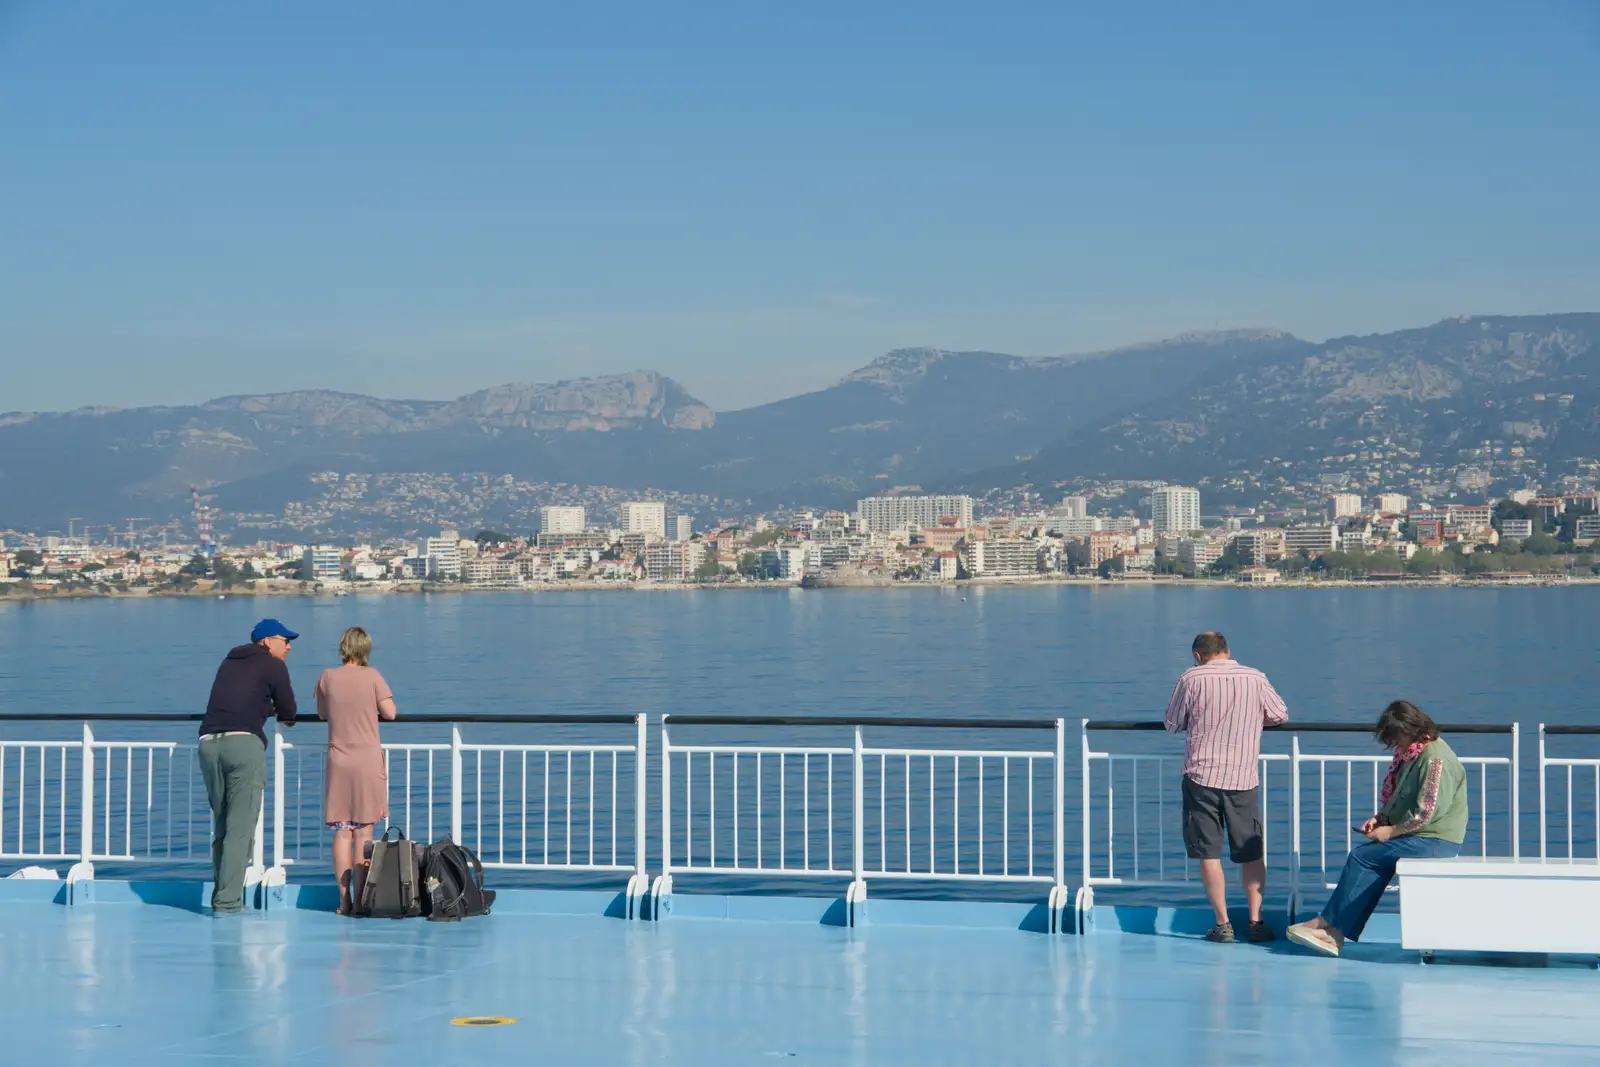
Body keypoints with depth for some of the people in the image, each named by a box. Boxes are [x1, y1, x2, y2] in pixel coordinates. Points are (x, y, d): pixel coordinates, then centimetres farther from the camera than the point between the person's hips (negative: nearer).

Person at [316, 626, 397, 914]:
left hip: (338, 761, 1)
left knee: (342, 833, 4)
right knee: (364, 833, 5)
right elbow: (390, 712, -5)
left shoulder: (328, 678, -1)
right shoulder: (372, 676, -6)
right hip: (368, 761, -1)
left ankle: (344, 899, 0)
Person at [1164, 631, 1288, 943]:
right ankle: (1255, 922, 8)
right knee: (1252, 854, 11)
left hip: (1201, 777, -2)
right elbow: (1281, 716, 13)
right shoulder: (1255, 678, 0)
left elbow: (1172, 725, 5)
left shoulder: (1191, 679, -4)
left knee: (1209, 854, 3)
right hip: (1243, 778, 2)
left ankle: (1223, 924, 1)